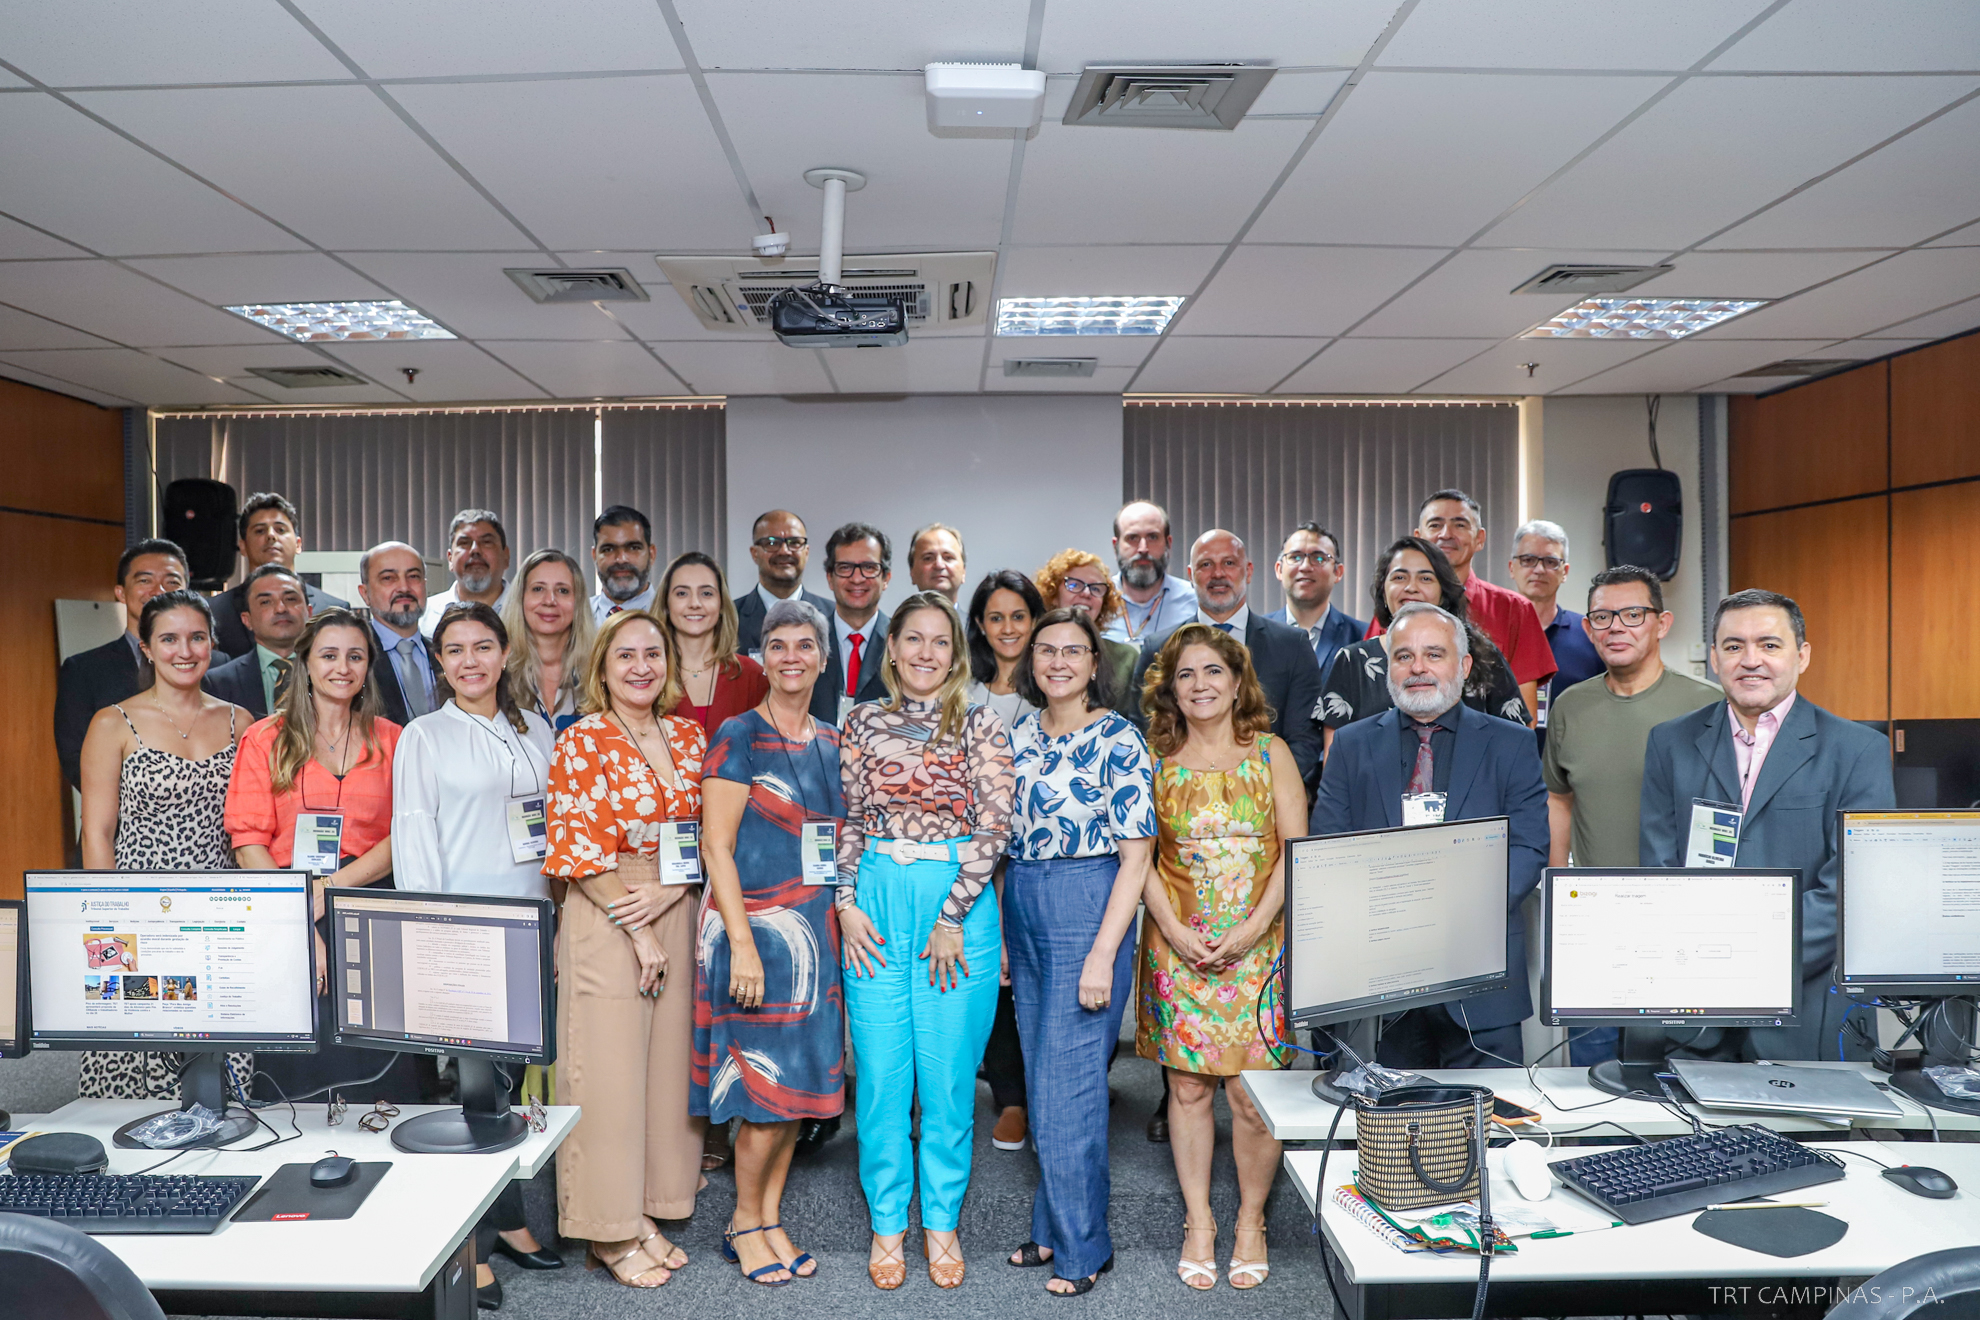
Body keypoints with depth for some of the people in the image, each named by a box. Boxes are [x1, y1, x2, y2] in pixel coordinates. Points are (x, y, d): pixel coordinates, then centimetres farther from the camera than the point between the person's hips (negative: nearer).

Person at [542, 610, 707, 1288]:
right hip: (604, 921, -5)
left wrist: (668, 891, -9)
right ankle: (609, 1230, 17)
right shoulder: (583, 742, -7)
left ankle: (646, 1212, 25)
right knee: (609, 1065, 1)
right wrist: (638, 931, -12)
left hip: (680, 917, 5)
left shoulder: (690, 737, 8)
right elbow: (581, 851, -10)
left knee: (669, 1058, 10)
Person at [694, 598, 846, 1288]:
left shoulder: (832, 743, 11)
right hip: (754, 928, -6)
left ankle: (772, 1219, 27)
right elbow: (716, 846, -12)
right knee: (770, 1086, -2)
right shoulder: (739, 736, -8)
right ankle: (745, 1222, 20)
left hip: (817, 931, 6)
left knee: (801, 1084, 11)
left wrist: (845, 916, 8)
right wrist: (743, 944, -17)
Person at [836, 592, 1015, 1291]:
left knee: (948, 1070, 6)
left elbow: (994, 826, -6)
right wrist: (846, 902, -3)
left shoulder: (981, 726, 0)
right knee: (881, 1069, 7)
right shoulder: (863, 721, 7)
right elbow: (849, 818, 8)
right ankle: (888, 1221, 23)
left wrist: (953, 917, -11)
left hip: (959, 903, -1)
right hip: (877, 900, 2)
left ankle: (941, 1220, 24)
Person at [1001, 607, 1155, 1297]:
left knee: (1067, 1084, -3)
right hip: (1022, 913, 7)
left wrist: (1102, 954, -17)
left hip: (1088, 911, -6)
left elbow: (1136, 855, -13)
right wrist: (999, 930, 11)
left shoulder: (1118, 739, -10)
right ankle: (1051, 1226, 29)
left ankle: (1082, 1245, 15)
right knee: (1041, 1080, 15)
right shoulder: (1019, 738, 9)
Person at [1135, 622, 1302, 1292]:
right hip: (1178, 944, 1)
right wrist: (1174, 929, -8)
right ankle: (1197, 1223, 20)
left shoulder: (1270, 752, 4)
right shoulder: (1154, 759, 6)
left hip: (1257, 943, -1)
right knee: (1188, 1087, 5)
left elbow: (1296, 850, -1)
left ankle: (1251, 1220, 20)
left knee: (1252, 1093, -1)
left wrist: (1254, 925, -11)